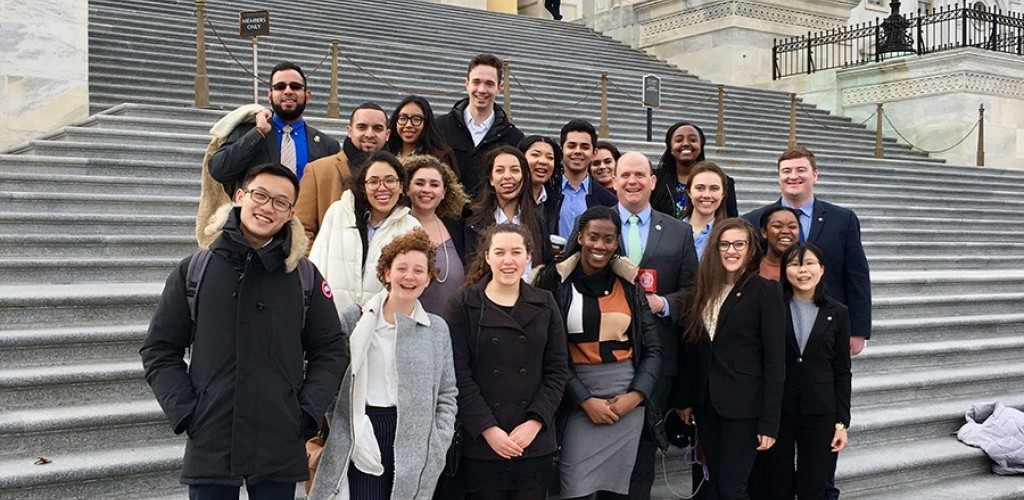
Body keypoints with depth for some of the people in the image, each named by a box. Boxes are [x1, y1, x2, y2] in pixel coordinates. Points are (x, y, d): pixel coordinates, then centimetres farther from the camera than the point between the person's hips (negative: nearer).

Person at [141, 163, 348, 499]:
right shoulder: (193, 271, 3)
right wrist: (184, 412, -4)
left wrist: (306, 414, -4)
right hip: (209, 445, 0)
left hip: (281, 450, 0)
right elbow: (159, 350, 6)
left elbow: (331, 351, 7)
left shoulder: (305, 277, 4)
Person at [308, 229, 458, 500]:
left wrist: (438, 448, -1)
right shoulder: (355, 319, 2)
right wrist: (322, 436, -3)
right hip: (362, 436, -1)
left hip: (413, 441, 1)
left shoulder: (437, 329, 6)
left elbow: (447, 395, 8)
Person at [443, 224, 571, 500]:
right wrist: (487, 429, -12)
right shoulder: (462, 306, 0)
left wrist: (535, 422, -7)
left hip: (535, 443, 2)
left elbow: (558, 370, 5)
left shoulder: (545, 304, 8)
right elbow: (459, 376, -5)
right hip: (480, 442, -2)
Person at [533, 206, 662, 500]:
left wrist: (635, 395, -7)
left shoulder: (630, 284, 7)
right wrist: (585, 399, -11)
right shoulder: (556, 282, -2)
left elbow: (652, 351, 8)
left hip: (628, 398, 3)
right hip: (578, 399, -3)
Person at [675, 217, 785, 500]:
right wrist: (684, 399, 11)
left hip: (743, 406, -6)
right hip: (706, 403, 6)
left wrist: (769, 422, -14)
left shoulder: (765, 291, -8)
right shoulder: (704, 290, 9)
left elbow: (775, 361, -11)